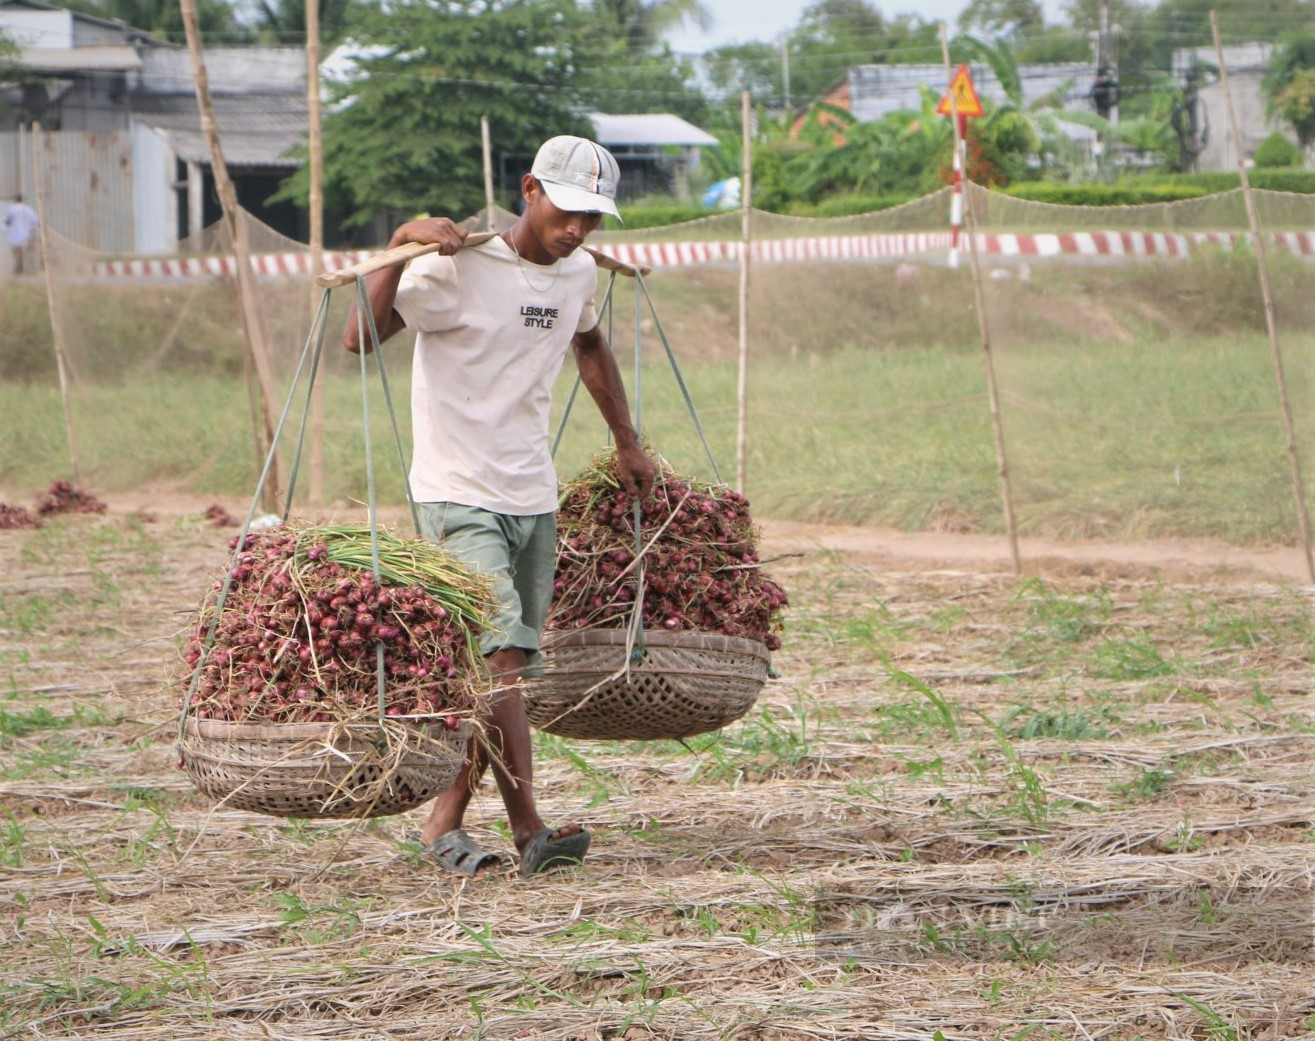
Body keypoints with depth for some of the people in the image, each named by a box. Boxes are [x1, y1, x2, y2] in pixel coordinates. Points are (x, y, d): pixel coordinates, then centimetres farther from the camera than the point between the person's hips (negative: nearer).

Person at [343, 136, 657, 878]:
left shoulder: (579, 273, 8)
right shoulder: (461, 266, -13)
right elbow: (360, 338, -21)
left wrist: (629, 445, 33)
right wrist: (403, 247, -30)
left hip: (534, 501, 7)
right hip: (460, 498, -7)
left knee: (507, 671, 8)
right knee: (498, 657, -18)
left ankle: (446, 823, 18)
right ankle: (529, 829, -18)